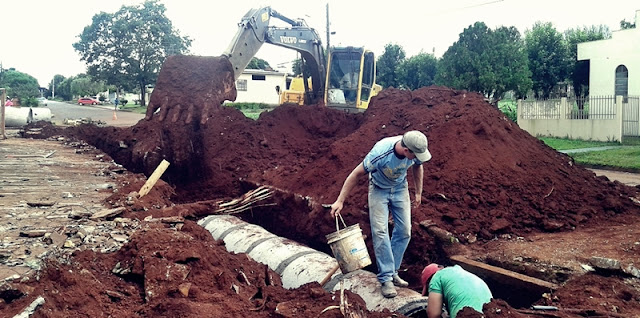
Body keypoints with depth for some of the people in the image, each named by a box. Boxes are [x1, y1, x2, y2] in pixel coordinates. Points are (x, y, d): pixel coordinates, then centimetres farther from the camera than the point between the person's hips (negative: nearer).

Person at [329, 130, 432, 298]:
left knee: (404, 231, 0)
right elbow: (357, 173, -28)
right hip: (379, 189, -4)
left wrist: (418, 193, 9)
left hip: (400, 188, 4)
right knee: (380, 231, -14)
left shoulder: (416, 150, -24)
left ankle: (392, 272, 14)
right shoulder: (380, 153, -38)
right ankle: (386, 278, -8)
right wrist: (340, 201, -27)